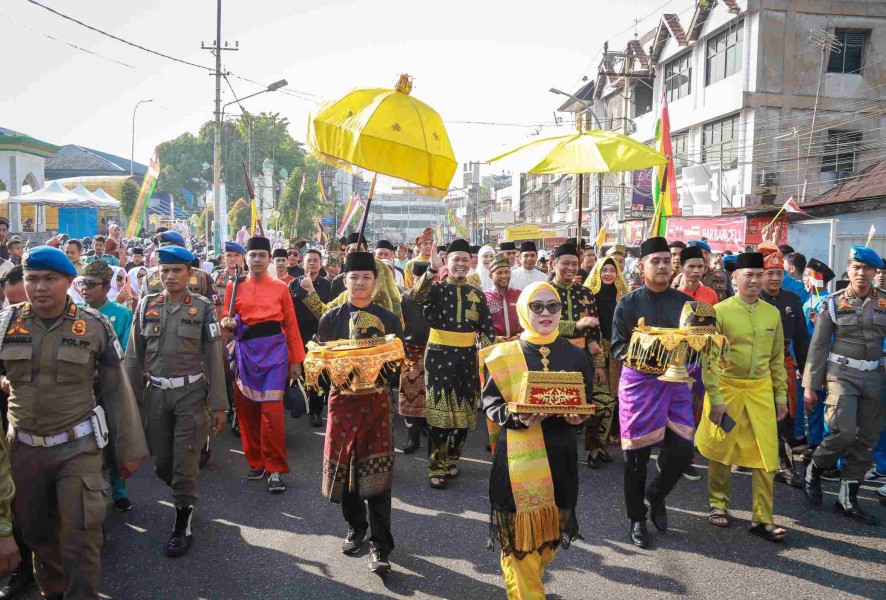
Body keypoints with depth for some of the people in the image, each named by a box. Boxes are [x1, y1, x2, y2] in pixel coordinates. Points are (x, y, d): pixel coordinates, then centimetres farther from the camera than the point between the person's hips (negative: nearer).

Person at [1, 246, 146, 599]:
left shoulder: (94, 327, -6)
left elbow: (117, 391, -2)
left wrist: (129, 448, -1)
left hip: (77, 446, -3)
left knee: (80, 537, -5)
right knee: (36, 531, 18)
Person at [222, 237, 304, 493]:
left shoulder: (281, 287, 4)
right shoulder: (234, 287, 7)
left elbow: (291, 325, 5)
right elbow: (230, 322, 11)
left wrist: (296, 361, 3)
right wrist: (228, 323, -14)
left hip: (274, 351, -2)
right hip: (245, 352, 2)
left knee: (272, 410, -9)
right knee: (246, 410, 7)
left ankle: (275, 469, 2)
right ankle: (255, 462, 24)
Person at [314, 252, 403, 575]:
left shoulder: (389, 319, 4)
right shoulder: (331, 318, 4)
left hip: (377, 399, -1)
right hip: (343, 399, 1)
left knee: (377, 472, -4)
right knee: (344, 466, 9)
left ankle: (380, 546, 4)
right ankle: (355, 527, 32)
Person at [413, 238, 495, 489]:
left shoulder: (477, 294, 9)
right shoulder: (436, 288, 0)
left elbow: (487, 329, 9)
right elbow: (417, 297, -24)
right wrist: (432, 270, -35)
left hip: (467, 357, 4)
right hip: (439, 355, -3)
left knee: (464, 412, 9)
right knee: (439, 411, -4)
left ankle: (450, 460, 28)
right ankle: (436, 468, 6)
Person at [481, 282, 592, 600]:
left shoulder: (575, 356, 5)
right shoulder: (504, 354, -3)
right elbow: (490, 403, -2)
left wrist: (579, 416, -11)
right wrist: (517, 417, -21)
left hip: (559, 453, 3)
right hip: (517, 454, -3)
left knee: (551, 525, 14)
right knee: (520, 528, 0)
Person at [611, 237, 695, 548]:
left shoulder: (684, 302, 7)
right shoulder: (628, 303, 0)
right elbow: (617, 346, -3)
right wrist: (641, 357, -21)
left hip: (674, 382, 2)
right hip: (638, 382, -2)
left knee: (683, 449, -4)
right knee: (637, 453, 4)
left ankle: (657, 494, 27)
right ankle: (637, 518, 21)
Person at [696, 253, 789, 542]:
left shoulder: (772, 313, 5)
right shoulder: (720, 311, -8)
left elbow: (777, 359, 11)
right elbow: (709, 358, -10)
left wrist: (781, 396, 10)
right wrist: (715, 398, -14)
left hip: (761, 391, 3)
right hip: (726, 388, -3)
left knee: (766, 454, 2)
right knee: (721, 449, 9)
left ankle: (763, 518, 12)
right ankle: (719, 504, 29)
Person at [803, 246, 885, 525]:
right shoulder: (833, 303, -2)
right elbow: (818, 346, -1)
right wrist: (809, 386, -3)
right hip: (842, 374, -3)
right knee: (844, 432, -16)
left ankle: (848, 498, 17)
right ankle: (814, 469, 12)